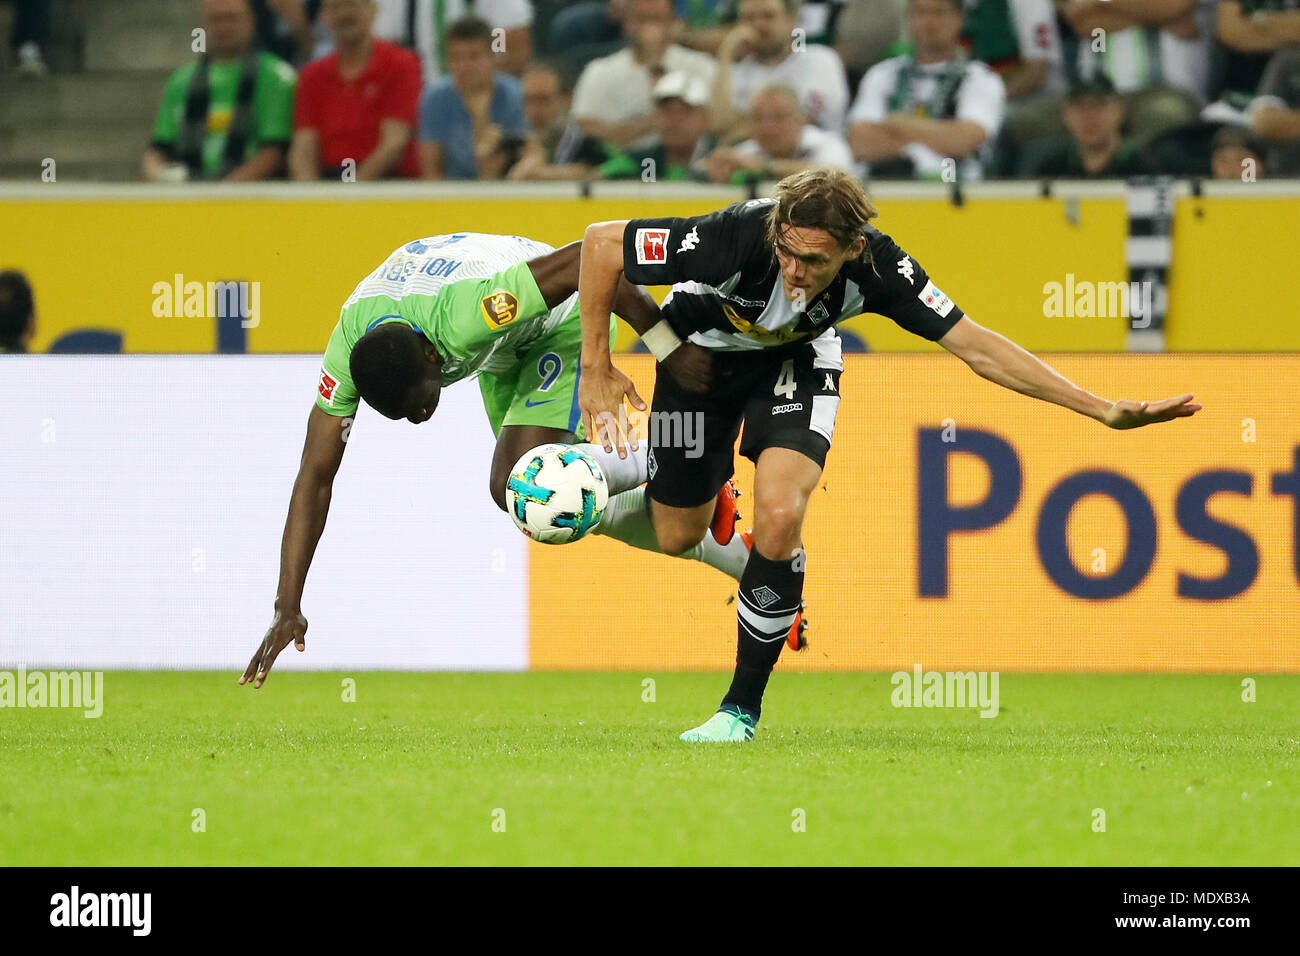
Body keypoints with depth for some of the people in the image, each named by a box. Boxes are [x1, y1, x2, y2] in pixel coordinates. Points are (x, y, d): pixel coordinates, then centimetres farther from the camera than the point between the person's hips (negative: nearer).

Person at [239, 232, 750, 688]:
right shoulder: (345, 353, -27)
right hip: (505, 347, 7)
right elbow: (314, 479, -22)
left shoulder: (464, 317, -44)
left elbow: (590, 257, -41)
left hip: (561, 322, -7)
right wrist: (287, 606, -26)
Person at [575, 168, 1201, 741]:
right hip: (703, 347, 0)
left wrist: (1104, 410, -29)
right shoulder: (738, 236, -40)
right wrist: (595, 368, -25)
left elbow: (975, 345, -25)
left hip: (794, 360, 0)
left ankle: (743, 707, -6)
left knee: (780, 517, -22)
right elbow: (601, 242, -28)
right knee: (677, 539, 5)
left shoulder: (877, 267, -34)